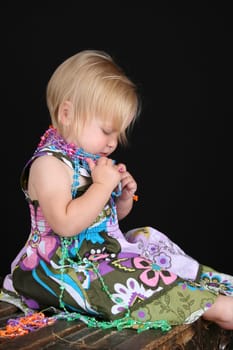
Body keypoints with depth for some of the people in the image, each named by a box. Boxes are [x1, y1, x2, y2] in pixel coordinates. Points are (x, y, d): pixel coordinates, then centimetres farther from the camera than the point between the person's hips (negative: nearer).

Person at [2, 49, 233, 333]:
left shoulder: (93, 160, 11)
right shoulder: (49, 164, -18)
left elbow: (113, 214, 24)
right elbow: (65, 224, -31)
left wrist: (125, 195, 2)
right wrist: (103, 185, -23)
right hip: (67, 265, -10)